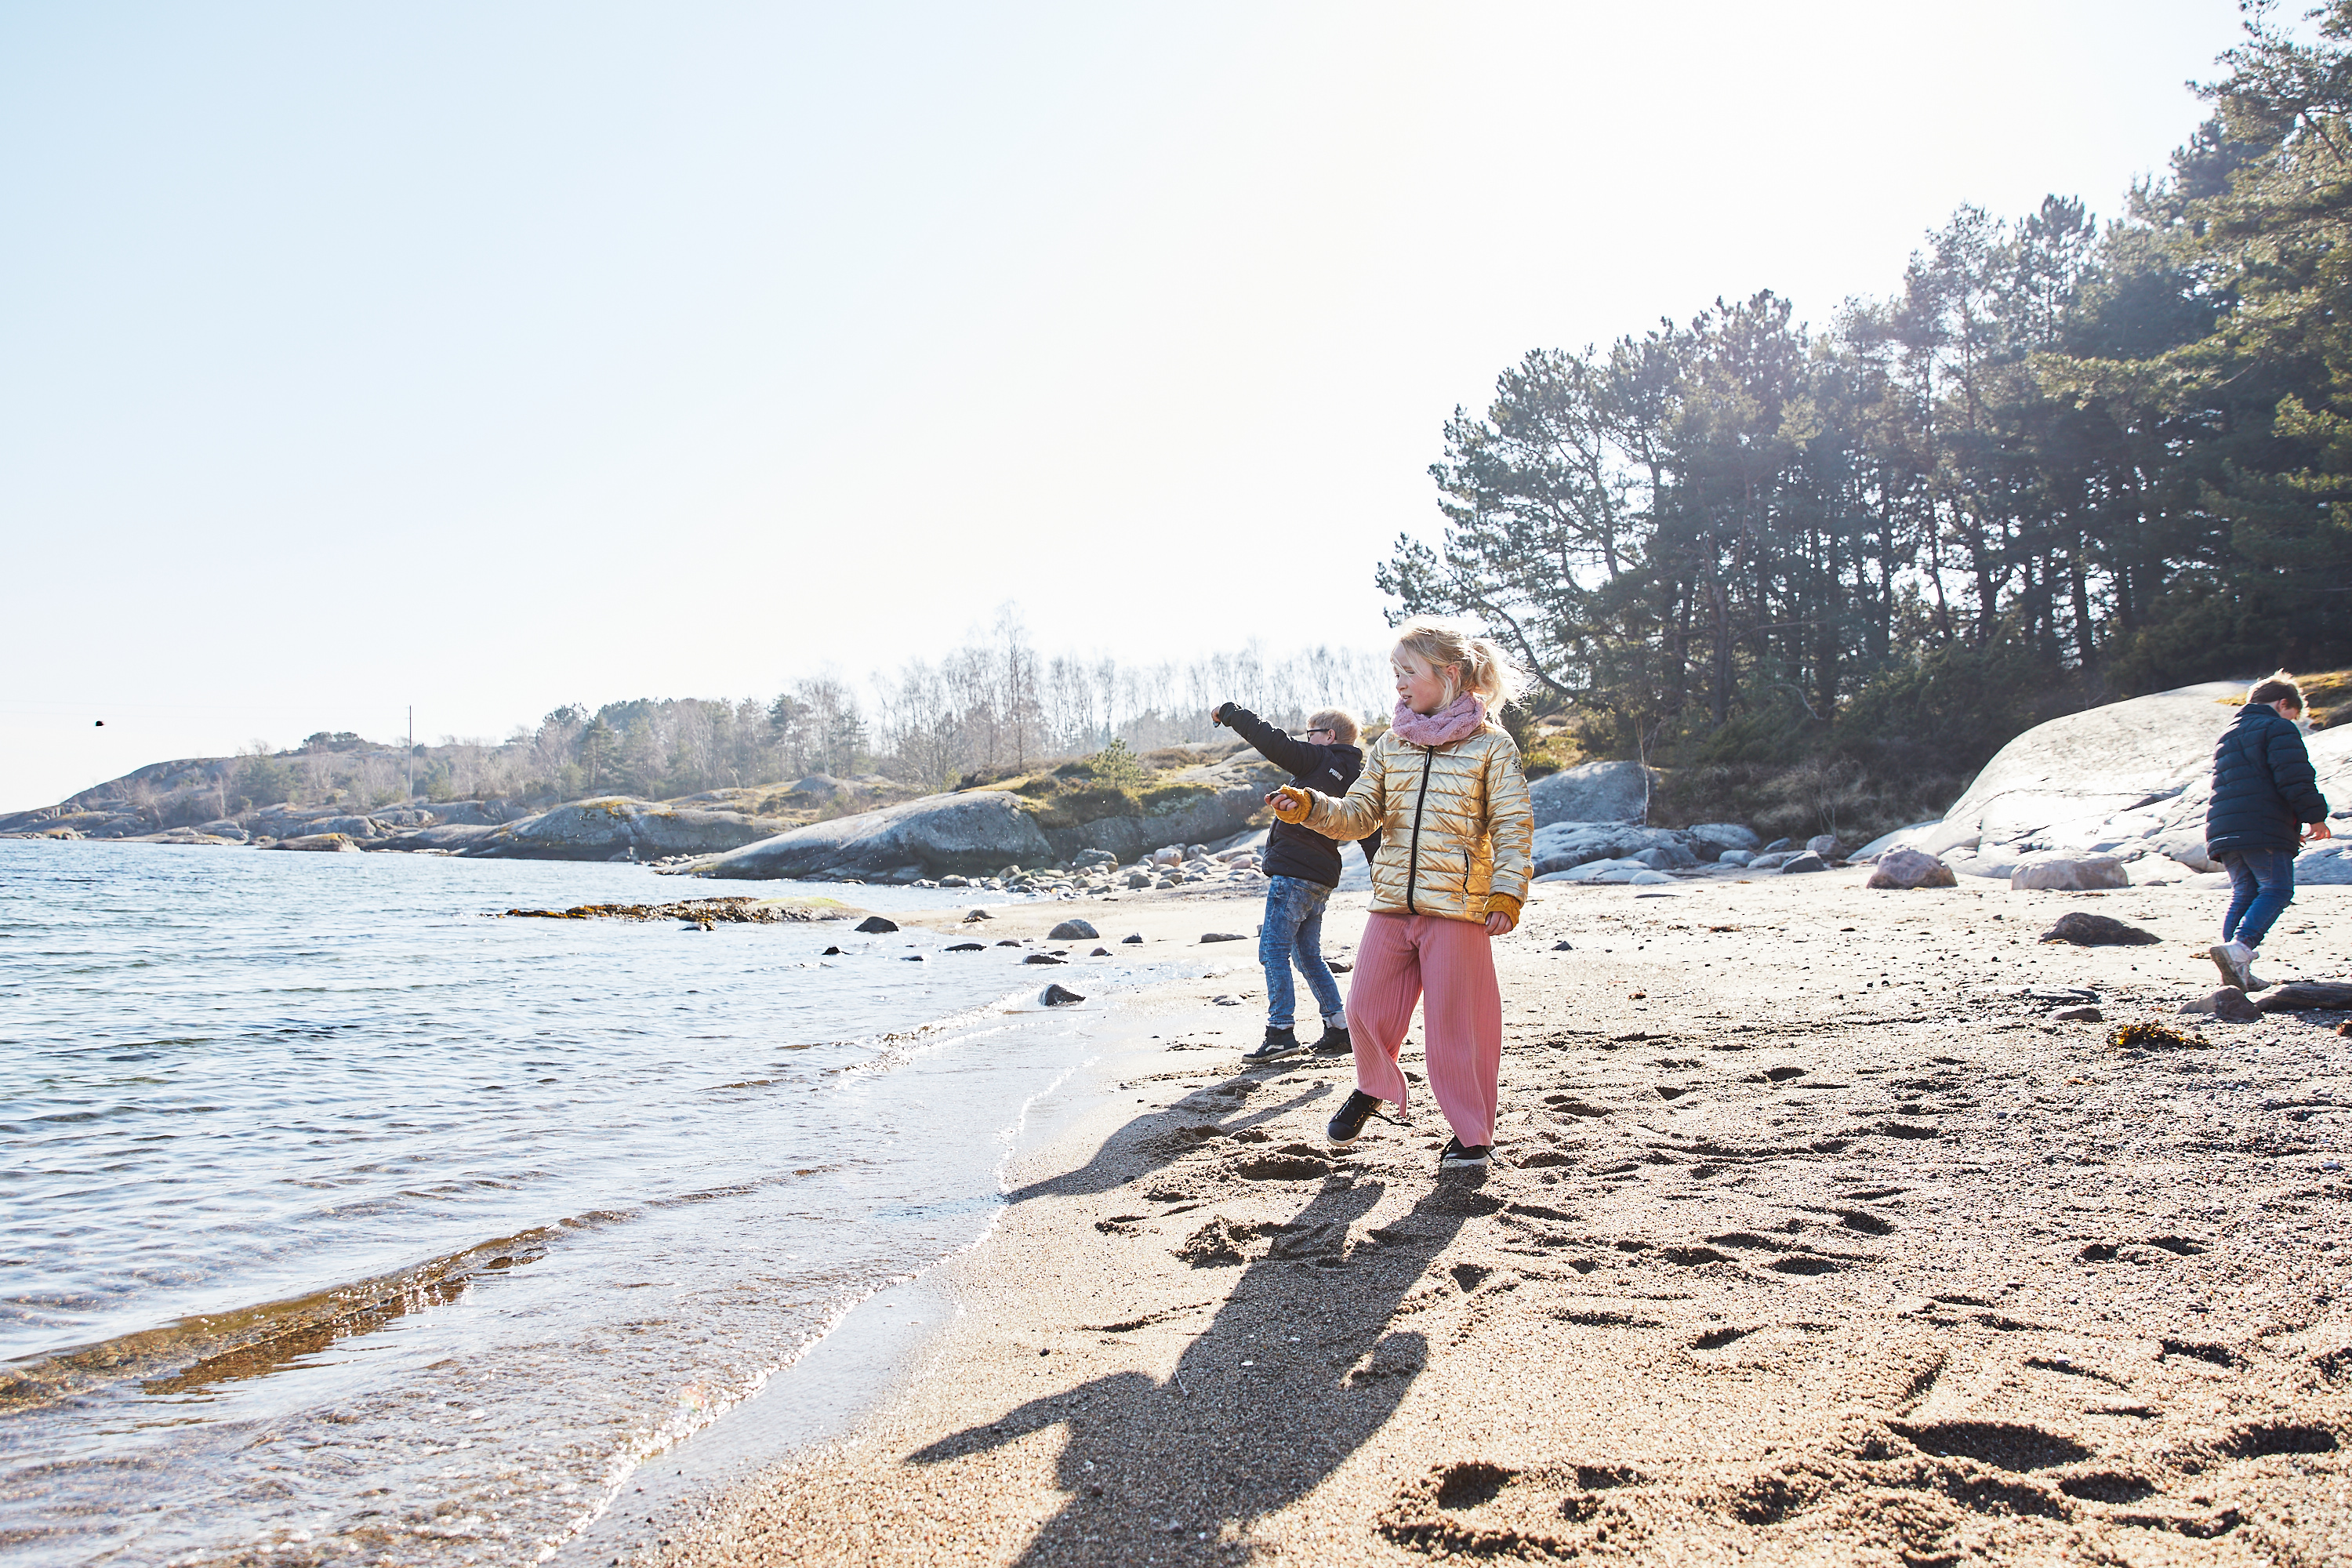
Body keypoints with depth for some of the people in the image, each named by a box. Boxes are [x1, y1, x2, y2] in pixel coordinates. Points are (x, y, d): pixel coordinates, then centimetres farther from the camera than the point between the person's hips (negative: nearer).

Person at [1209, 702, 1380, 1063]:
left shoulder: (1318, 760, -7)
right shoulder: (1355, 777, 15)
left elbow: (1272, 742, -13)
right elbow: (1370, 834, 15)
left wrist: (1230, 713, -2)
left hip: (1293, 870, -9)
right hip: (1322, 878, 9)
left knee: (1274, 949, -4)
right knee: (1309, 954, 16)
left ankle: (1280, 1032, -5)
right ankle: (1339, 1029, 17)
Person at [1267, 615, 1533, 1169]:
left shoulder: (1491, 745, -1)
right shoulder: (1390, 745, 12)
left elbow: (1514, 827, -3)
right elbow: (1360, 815, 10)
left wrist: (1507, 896, -11)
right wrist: (1310, 807, -7)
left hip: (1457, 906, -4)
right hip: (1392, 902, 5)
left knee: (1455, 1021, -1)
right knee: (1367, 1006, 6)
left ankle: (1471, 1133, 16)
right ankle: (1373, 1089, 36)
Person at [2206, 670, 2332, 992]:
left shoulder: (2226, 736, 29)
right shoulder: (2279, 728, 2)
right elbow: (2295, 779, -11)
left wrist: (2290, 829, 34)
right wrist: (2315, 817, -1)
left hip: (2223, 829, 8)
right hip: (2264, 828, -8)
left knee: (2243, 894, 9)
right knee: (2276, 890, -8)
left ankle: (2238, 969, -1)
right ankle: (2240, 946, -29)